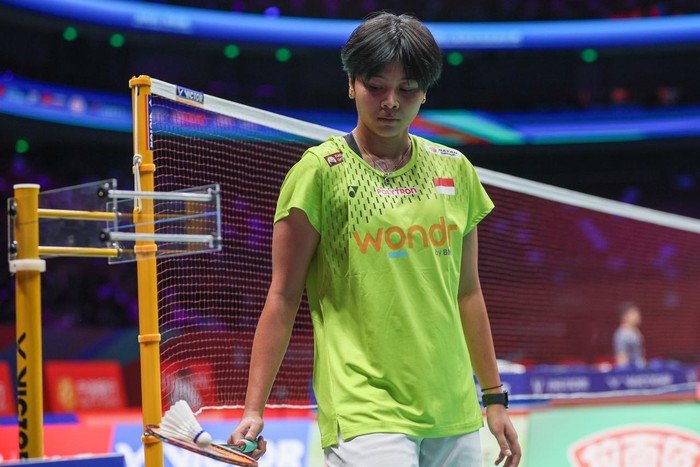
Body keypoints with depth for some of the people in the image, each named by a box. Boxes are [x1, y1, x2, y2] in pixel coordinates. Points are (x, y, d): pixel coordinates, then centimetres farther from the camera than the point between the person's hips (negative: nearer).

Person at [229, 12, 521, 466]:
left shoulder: (456, 171, 11)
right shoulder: (319, 171, -3)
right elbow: (283, 296, -3)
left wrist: (494, 396, 17)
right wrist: (253, 408, -9)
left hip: (454, 417, 5)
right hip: (364, 418, -5)